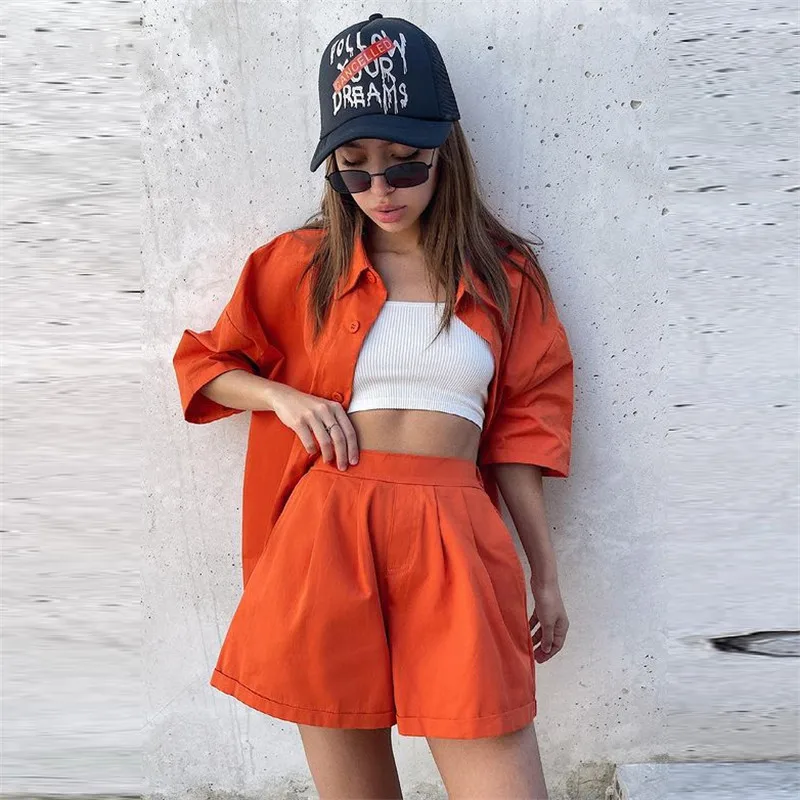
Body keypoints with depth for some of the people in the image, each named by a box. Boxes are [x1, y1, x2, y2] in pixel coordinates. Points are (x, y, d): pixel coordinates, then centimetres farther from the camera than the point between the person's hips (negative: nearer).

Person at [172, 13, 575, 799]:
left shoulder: (505, 275, 8)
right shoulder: (302, 263, 7)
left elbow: (519, 430, 10)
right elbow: (204, 362, 18)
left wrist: (546, 571, 11)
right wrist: (283, 395, -2)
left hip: (455, 541, 0)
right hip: (326, 535, 1)